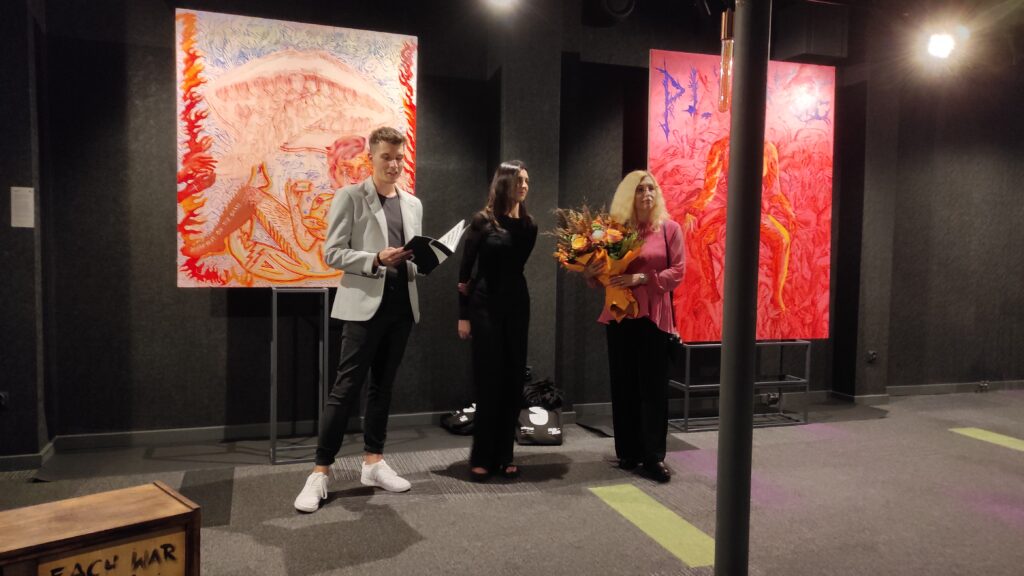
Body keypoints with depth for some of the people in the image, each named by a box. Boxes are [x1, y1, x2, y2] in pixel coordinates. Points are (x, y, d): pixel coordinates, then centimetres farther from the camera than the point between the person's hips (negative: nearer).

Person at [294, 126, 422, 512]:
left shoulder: (413, 204, 13)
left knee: (383, 386, 12)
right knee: (346, 387, -4)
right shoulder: (350, 197, -3)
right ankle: (320, 471, 4)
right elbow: (333, 254, -8)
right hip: (364, 305, -5)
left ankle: (373, 462, 22)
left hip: (401, 305, 6)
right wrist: (377, 259, -21)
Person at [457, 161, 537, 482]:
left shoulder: (528, 226, 8)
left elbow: (516, 265, 10)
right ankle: (482, 458, 9)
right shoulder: (482, 221, -4)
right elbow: (465, 271, -4)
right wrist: (463, 315, -6)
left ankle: (504, 456, 15)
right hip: (485, 307, -4)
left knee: (513, 381, 4)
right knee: (489, 382, -2)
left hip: (517, 306, 4)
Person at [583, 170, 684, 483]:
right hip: (619, 314, 2)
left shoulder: (669, 228, 2)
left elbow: (677, 272, -5)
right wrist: (591, 272, -11)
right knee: (623, 385, 6)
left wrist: (641, 277, -17)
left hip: (655, 315, -2)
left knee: (654, 386, 0)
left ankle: (654, 456, 7)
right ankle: (628, 452, 17)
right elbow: (604, 274, 11)